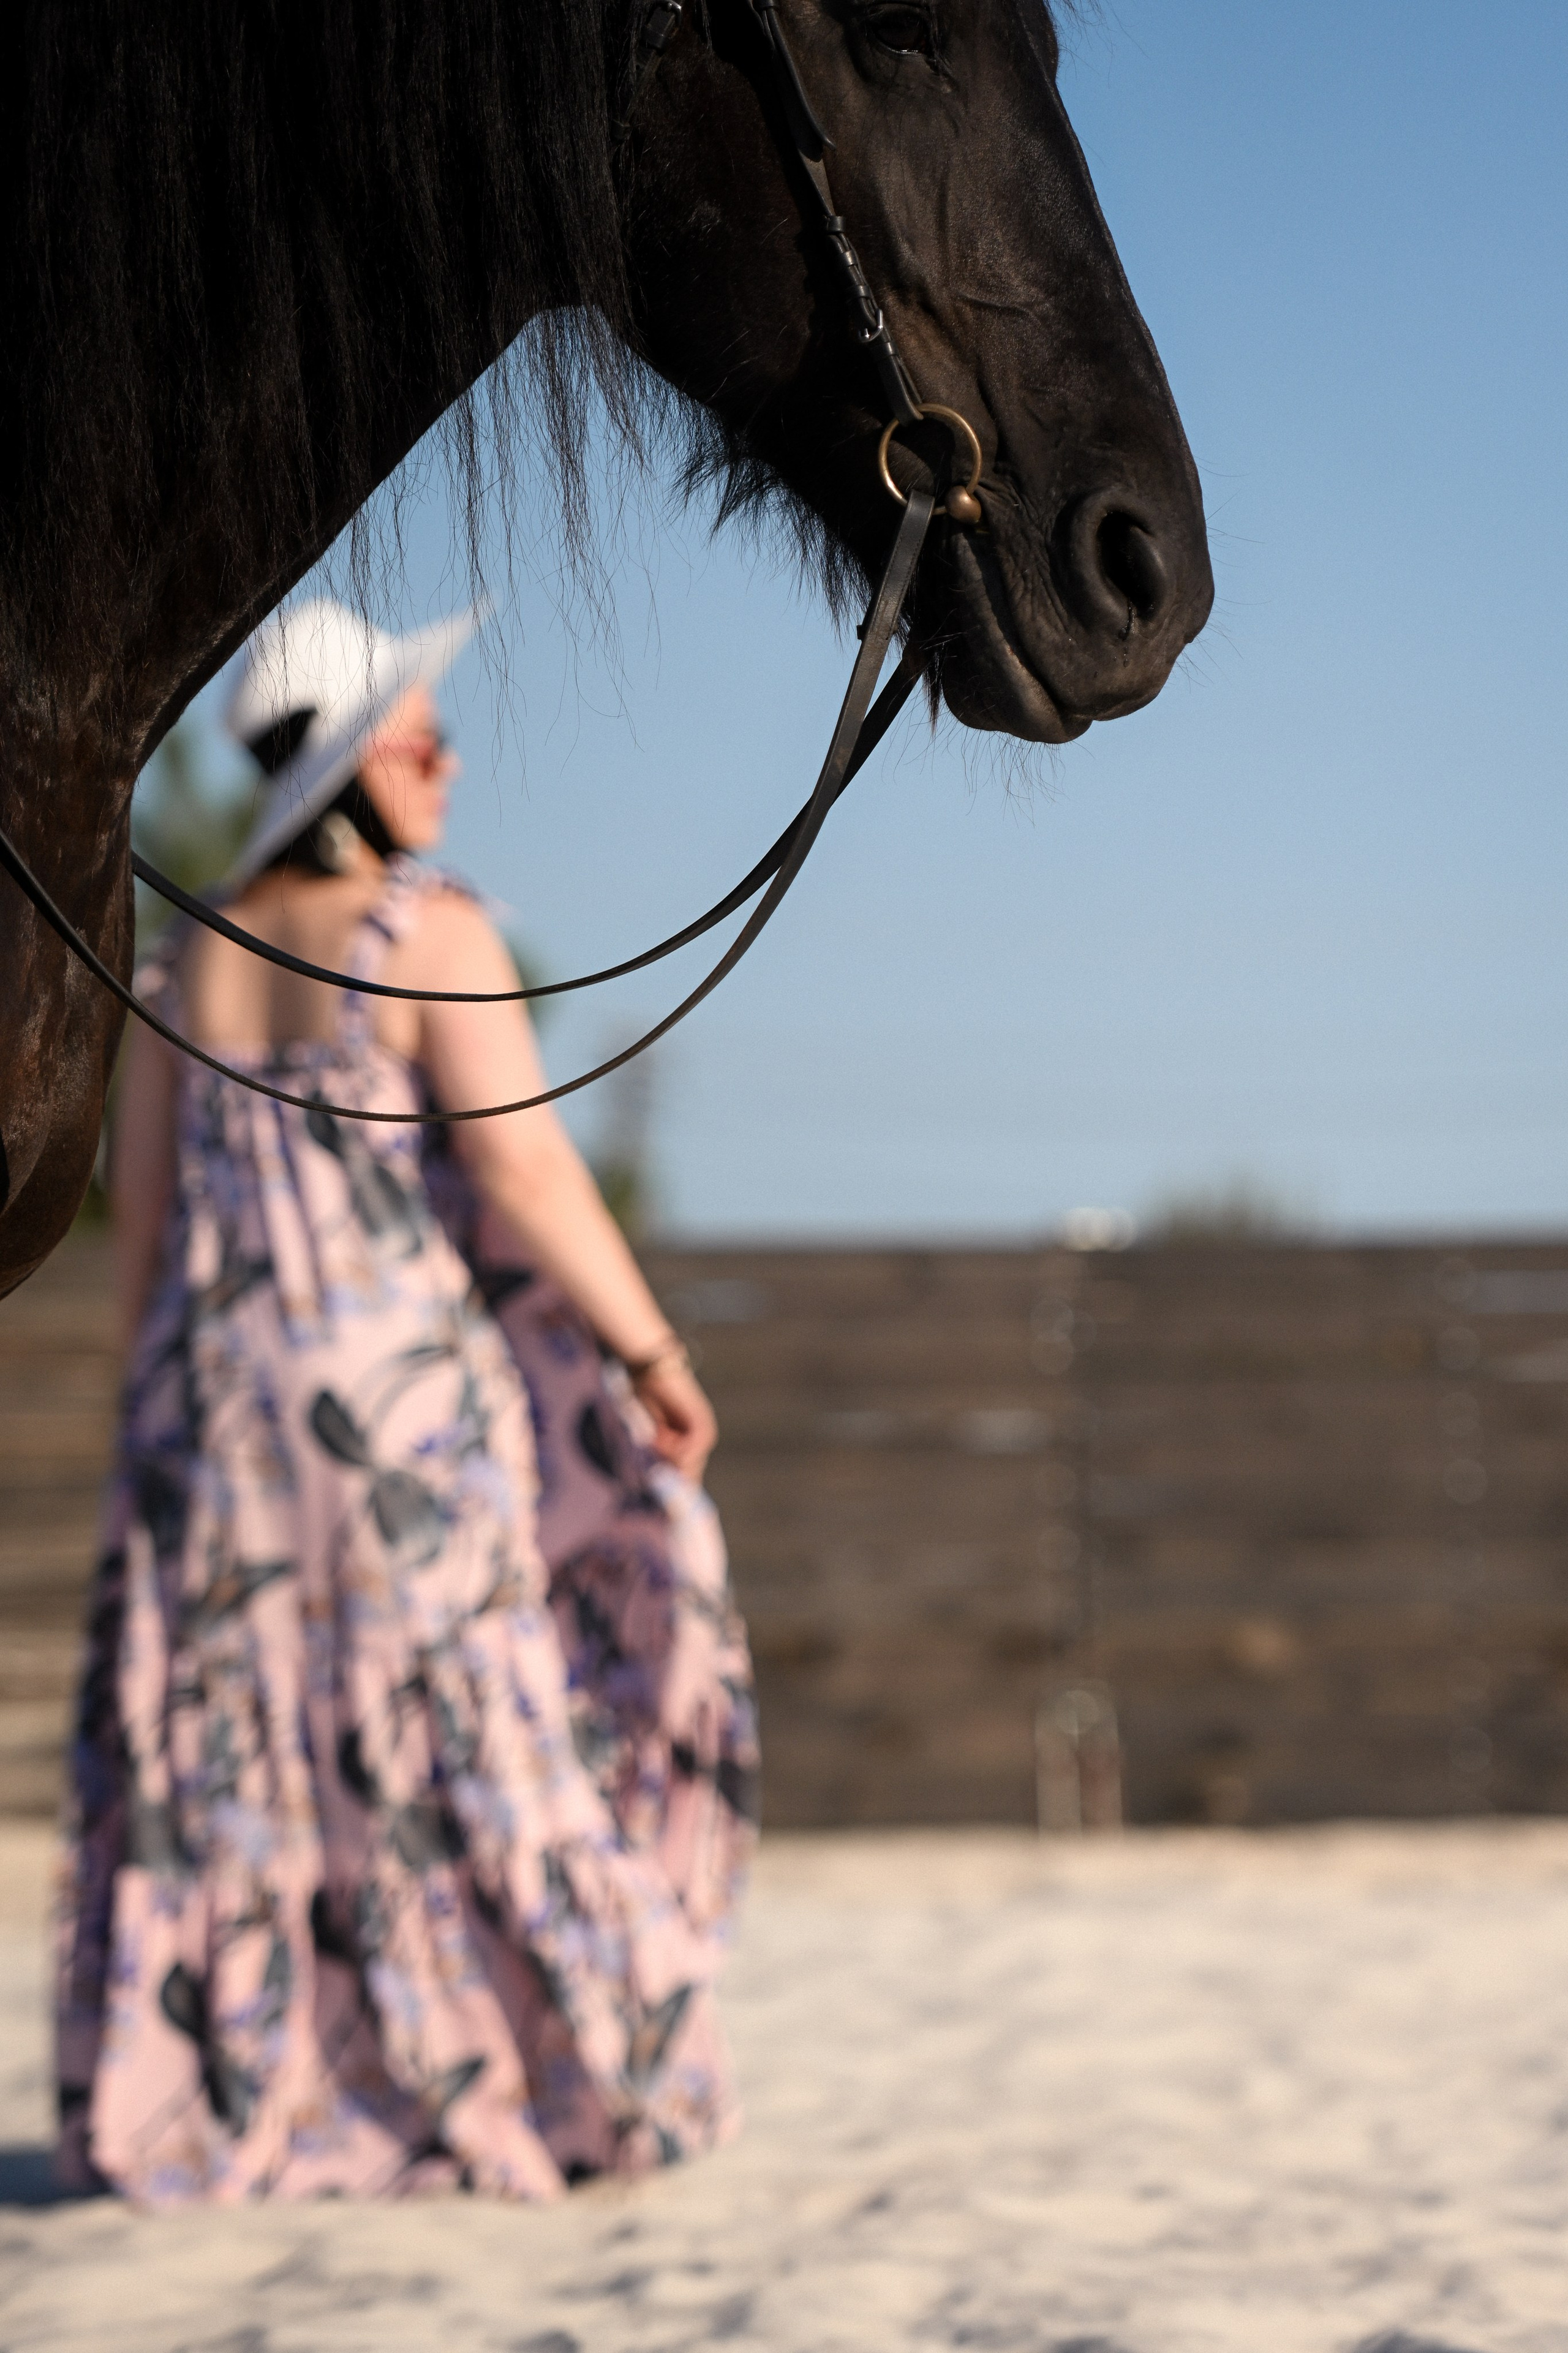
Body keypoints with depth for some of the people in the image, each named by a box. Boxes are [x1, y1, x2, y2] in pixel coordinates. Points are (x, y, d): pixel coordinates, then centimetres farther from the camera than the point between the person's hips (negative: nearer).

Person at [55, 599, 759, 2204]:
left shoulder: (188, 960, 8)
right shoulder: (436, 934, -10)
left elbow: (139, 1217, 9)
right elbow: (523, 1170, -17)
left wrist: (172, 1415, 17)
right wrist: (653, 1354, -9)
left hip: (224, 1393, 5)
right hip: (416, 1390, -5)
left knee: (227, 1735, 11)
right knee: (463, 1721, 3)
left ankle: (187, 2104, 14)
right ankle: (551, 2088, 9)